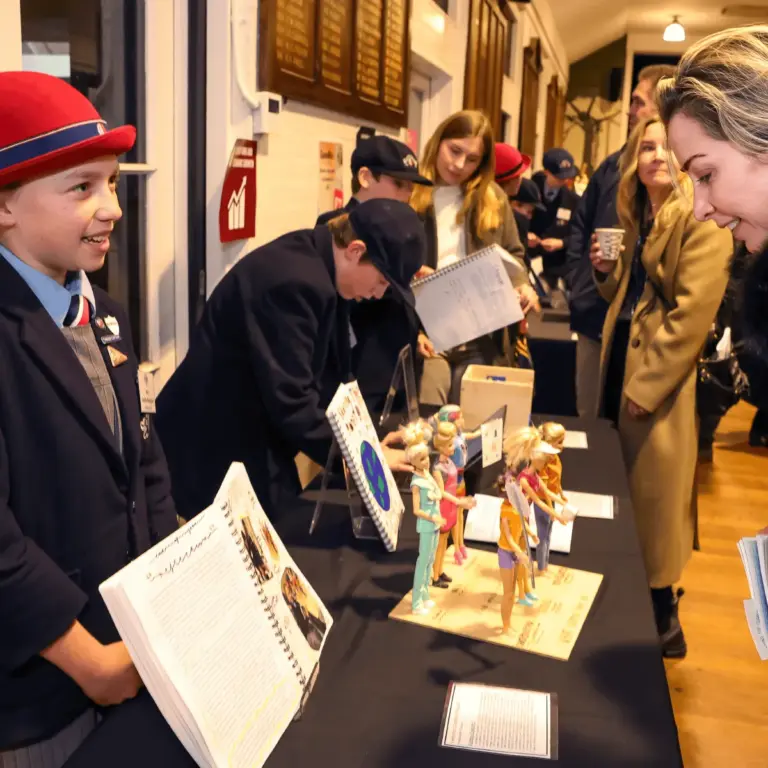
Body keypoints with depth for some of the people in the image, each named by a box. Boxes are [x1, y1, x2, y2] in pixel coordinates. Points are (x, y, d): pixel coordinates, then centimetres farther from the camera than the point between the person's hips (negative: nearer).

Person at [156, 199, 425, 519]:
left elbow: (318, 376, 10)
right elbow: (290, 401, -27)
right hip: (217, 448, -9)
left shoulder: (311, 261, 3)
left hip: (244, 435, 9)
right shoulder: (294, 280, -26)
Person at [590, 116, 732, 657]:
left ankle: (662, 620, 17)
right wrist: (605, 270, 1)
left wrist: (644, 388, -20)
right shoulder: (639, 219, 13)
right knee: (624, 495, 16)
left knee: (653, 498, 1)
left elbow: (691, 315, -20)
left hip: (661, 382, -8)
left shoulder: (703, 221, -13)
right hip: (620, 363, 8)